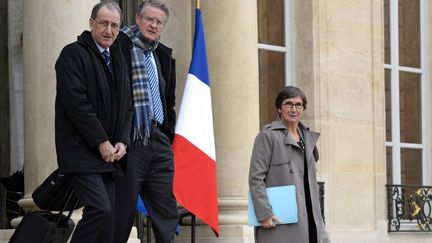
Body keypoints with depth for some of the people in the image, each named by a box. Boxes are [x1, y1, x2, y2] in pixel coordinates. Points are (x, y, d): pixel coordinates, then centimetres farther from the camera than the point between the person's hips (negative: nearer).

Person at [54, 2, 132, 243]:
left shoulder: (119, 60, 17)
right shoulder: (73, 54, -6)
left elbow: (128, 106, 19)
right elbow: (76, 102, -15)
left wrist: (122, 141, 2)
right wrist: (101, 142, -14)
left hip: (109, 153, 7)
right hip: (81, 151, -7)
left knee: (108, 219, 3)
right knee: (100, 208, -20)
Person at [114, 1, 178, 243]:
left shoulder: (163, 55, 17)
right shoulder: (120, 46, -5)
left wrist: (171, 135, 16)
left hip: (160, 142, 7)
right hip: (131, 141, -7)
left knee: (167, 211, 7)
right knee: (123, 212, -2)